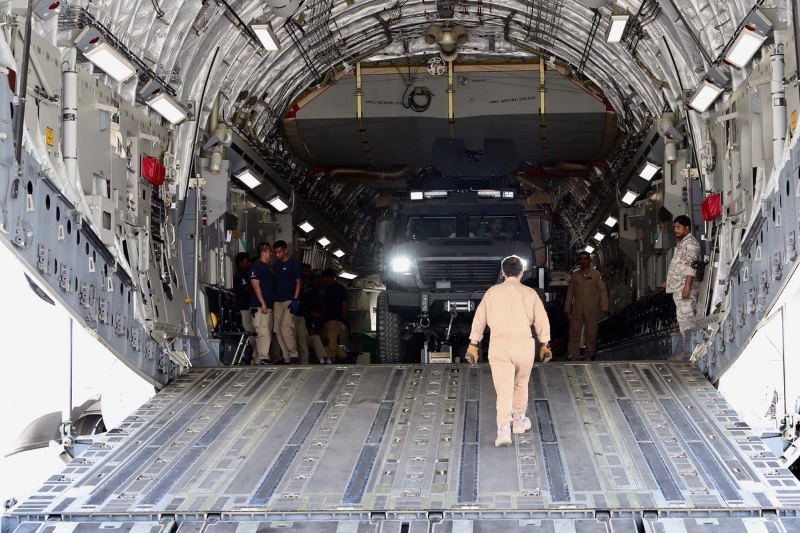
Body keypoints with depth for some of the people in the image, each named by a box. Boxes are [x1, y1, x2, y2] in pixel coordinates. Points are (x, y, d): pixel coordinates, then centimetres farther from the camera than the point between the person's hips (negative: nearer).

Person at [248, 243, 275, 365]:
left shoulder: (267, 268, 20)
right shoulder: (257, 266, -8)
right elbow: (255, 285, -16)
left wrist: (272, 303, 18)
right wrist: (263, 304, -21)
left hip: (268, 306, 10)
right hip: (259, 307, -10)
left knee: (267, 334, 10)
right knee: (263, 333, -14)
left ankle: (257, 359, 14)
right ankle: (262, 359, -14)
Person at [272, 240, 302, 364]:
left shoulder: (294, 262, -3)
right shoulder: (276, 264, 15)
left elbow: (298, 282, -6)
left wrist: (295, 300, -15)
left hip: (290, 300, -7)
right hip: (278, 301, 7)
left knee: (286, 328, -15)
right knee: (278, 330, 4)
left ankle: (294, 355, -5)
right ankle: (286, 358, 10)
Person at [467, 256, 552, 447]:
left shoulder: (492, 292, 7)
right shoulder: (530, 293, 5)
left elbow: (479, 319, 8)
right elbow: (542, 321, 6)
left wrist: (473, 345, 14)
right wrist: (545, 345, 18)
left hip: (499, 344, 0)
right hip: (524, 343, 0)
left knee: (504, 388, -4)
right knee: (521, 384, 21)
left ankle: (504, 429, -17)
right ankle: (519, 420, 34)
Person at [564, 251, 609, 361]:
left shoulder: (596, 274, 4)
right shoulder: (575, 275, 11)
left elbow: (602, 291, 3)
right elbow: (570, 292, 13)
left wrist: (604, 307, -3)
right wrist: (567, 308, 11)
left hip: (591, 309, -2)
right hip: (577, 308, 2)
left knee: (591, 333, 3)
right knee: (574, 332, -2)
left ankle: (589, 355, 13)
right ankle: (573, 357, 0)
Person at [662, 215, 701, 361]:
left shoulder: (691, 243, -10)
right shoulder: (681, 243, 21)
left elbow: (691, 266, -19)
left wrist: (687, 286, -25)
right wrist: (669, 281, 24)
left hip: (685, 288, -10)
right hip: (678, 288, 10)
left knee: (686, 320, -12)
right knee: (683, 320, 10)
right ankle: (687, 350, 13)